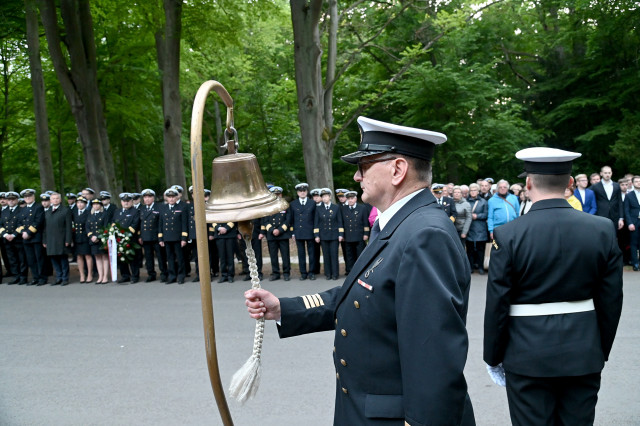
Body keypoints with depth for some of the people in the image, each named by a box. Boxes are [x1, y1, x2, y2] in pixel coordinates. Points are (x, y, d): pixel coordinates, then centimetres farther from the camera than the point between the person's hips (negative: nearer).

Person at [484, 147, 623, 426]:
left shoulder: (507, 236, -13)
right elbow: (611, 302, 2)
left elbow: (497, 306, -9)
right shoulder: (603, 230, -4)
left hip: (528, 358, -3)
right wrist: (601, 351, 15)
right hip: (584, 357, 3)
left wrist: (493, 358, 3)